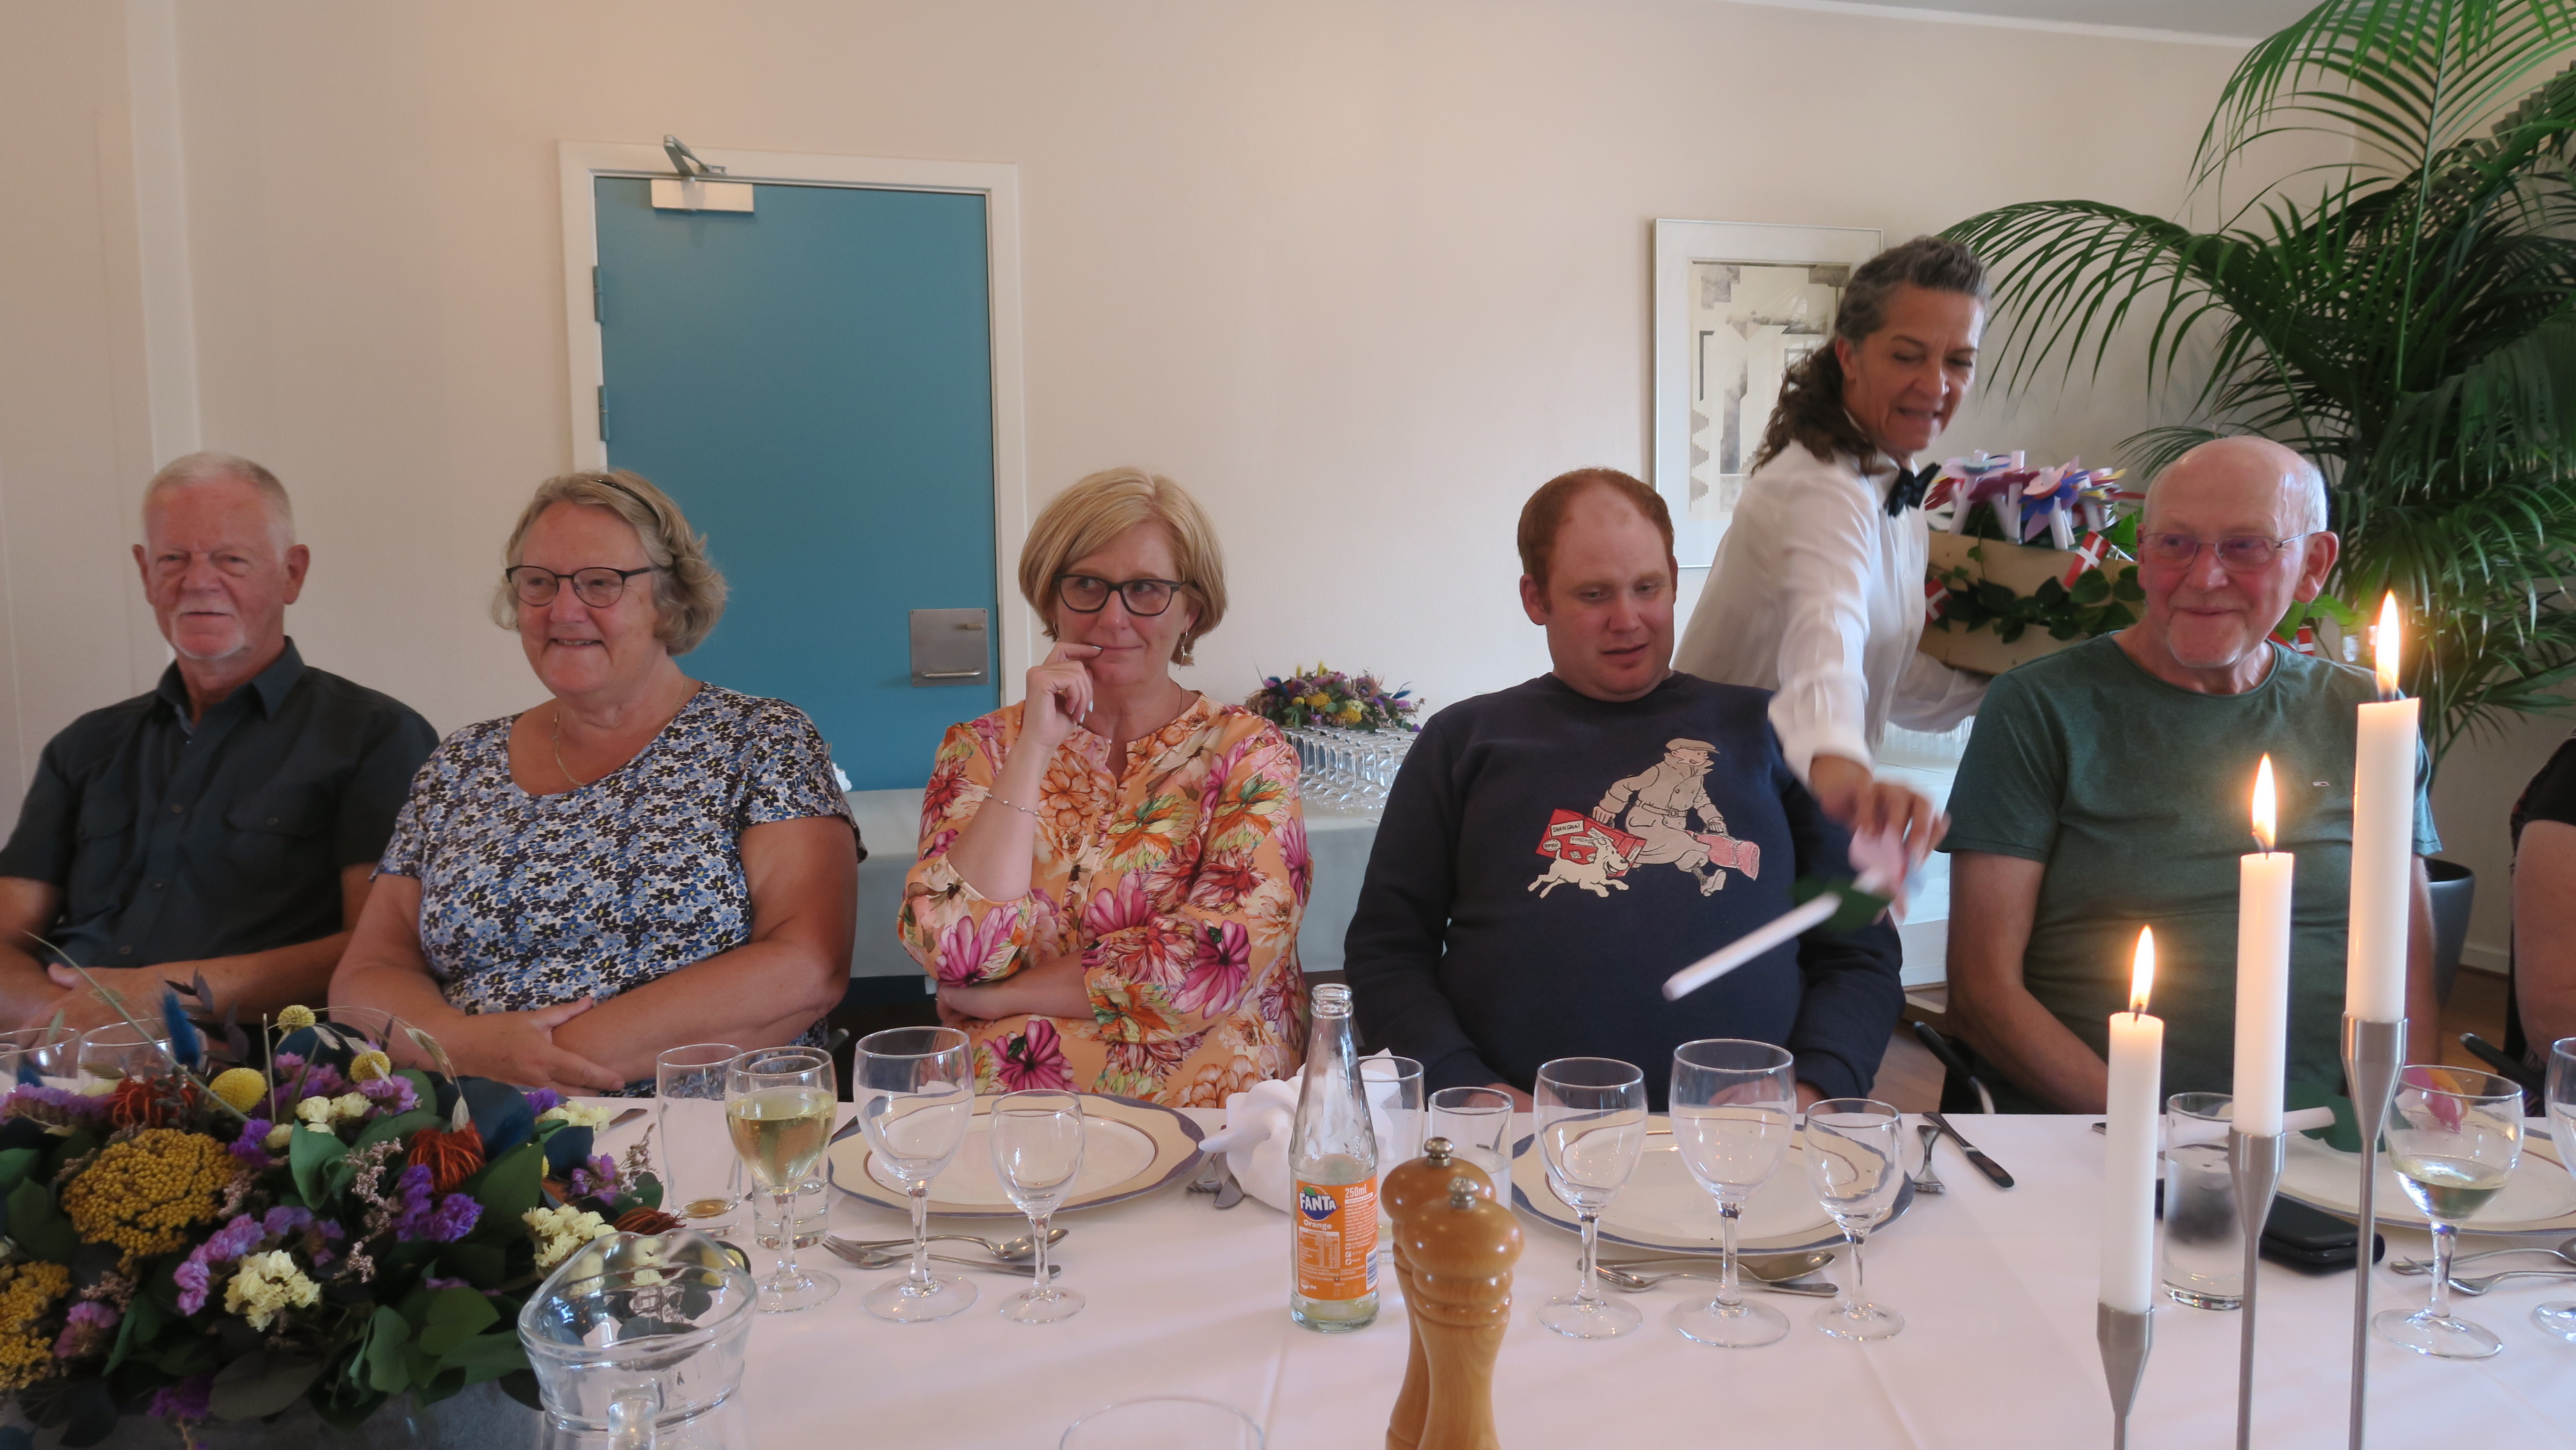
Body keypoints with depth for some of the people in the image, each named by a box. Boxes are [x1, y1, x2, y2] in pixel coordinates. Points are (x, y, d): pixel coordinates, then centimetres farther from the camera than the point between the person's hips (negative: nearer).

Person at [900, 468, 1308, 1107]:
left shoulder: (1249, 753, 2)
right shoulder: (981, 748, 7)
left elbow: (1223, 955, -13)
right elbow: (958, 953, -9)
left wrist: (1006, 995, -10)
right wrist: (1036, 748, -11)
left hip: (1204, 1099, 1)